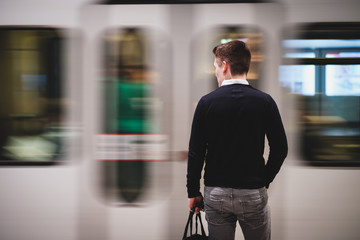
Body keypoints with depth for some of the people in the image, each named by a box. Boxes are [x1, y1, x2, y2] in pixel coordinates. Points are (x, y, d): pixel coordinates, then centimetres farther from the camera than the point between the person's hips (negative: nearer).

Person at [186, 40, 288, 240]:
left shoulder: (207, 102, -5)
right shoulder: (265, 101, -4)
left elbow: (196, 153, -4)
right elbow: (280, 149, -3)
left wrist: (193, 192, 5)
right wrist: (265, 180, 10)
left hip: (216, 194, 0)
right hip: (254, 193, 0)